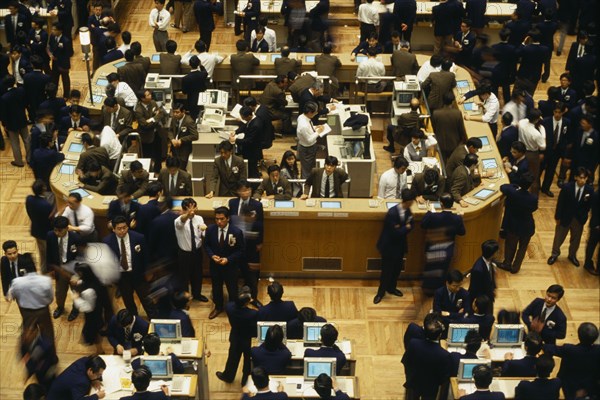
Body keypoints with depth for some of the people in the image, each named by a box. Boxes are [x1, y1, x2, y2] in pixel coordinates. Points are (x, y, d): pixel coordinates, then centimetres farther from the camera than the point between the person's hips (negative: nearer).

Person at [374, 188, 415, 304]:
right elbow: (395, 232, -27)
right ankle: (381, 292, 24)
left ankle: (391, 288, 41)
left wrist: (402, 228, -21)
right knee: (387, 269, 5)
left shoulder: (407, 211, -4)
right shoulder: (392, 213, -29)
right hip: (389, 245, -7)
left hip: (400, 245, 7)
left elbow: (410, 227, 0)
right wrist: (406, 227, -13)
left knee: (397, 268, 19)